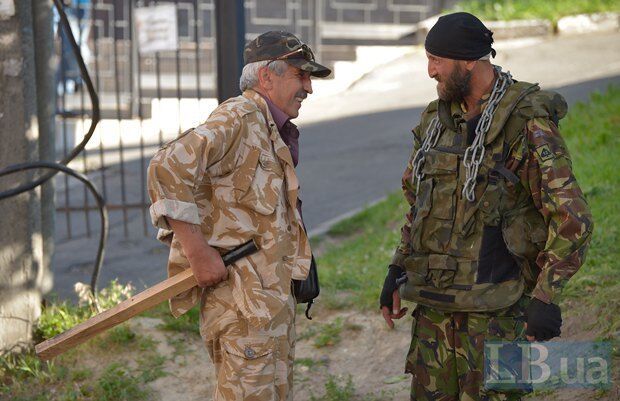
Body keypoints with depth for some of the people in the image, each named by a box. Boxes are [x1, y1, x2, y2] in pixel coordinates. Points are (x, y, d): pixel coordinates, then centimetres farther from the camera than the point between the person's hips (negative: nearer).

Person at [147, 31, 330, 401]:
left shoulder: (274, 133, 18)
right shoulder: (239, 118, -14)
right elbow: (169, 168, -27)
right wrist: (198, 252, -27)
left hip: (275, 297, 10)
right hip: (243, 299, -10)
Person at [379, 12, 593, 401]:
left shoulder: (527, 124, -14)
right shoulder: (438, 119, 9)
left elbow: (572, 217, -17)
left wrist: (547, 296, -21)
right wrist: (397, 271, 15)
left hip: (496, 305, -7)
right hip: (435, 299, 7)